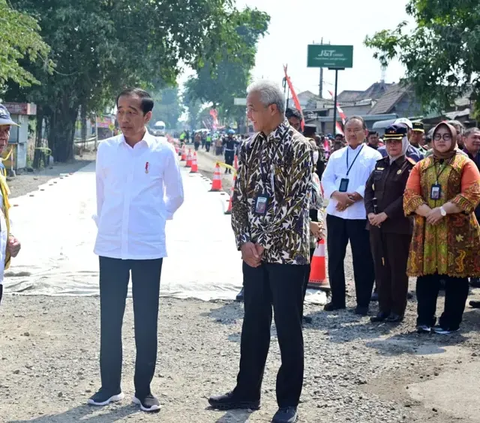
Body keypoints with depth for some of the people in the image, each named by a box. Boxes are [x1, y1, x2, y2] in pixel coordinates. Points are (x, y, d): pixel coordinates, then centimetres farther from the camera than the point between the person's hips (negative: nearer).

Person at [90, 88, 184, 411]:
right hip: (111, 246, 2)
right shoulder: (106, 149, 1)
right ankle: (110, 386, 20)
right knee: (110, 319, 7)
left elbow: (176, 195, 9)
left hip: (148, 248, -2)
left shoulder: (163, 151, -4)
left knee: (146, 322, 5)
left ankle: (143, 389, 16)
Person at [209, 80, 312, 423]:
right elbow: (240, 197, 9)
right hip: (254, 251, 6)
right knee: (254, 324, 14)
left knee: (288, 328, 2)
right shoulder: (250, 148, 9)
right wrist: (245, 241, -4)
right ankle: (247, 391, 25)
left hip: (287, 251, -6)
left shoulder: (298, 147, -10)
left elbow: (297, 203, -15)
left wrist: (266, 243, -15)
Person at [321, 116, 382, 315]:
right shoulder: (336, 156, 14)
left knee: (362, 260, 2)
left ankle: (363, 302, 10)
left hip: (360, 214, -4)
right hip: (336, 212, 4)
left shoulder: (373, 156, 1)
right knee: (335, 257, 8)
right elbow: (326, 180, 4)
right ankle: (337, 298, 19)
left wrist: (353, 197, -19)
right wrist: (338, 195, -16)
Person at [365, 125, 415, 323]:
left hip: (398, 225, -6)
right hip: (376, 224, 6)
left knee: (398, 268, 0)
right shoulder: (380, 165, 14)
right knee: (380, 267, 8)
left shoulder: (410, 167, -4)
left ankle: (398, 310, 8)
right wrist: (370, 213, -5)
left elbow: (406, 196, -13)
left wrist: (385, 215, -17)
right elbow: (369, 189, 11)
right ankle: (384, 307, 15)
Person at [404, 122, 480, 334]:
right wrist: (428, 212, -14)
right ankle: (424, 320, 9)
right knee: (426, 274, 1)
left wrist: (443, 210, -17)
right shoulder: (421, 166, 14)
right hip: (426, 230, 3)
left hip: (457, 230, -3)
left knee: (455, 276, 0)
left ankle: (450, 322, 9)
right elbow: (410, 195, 4)